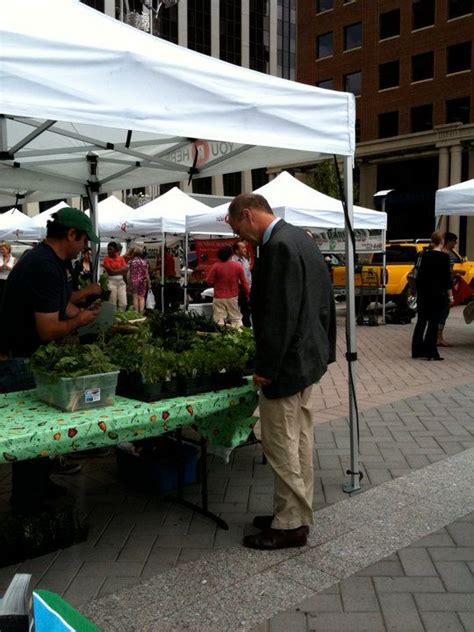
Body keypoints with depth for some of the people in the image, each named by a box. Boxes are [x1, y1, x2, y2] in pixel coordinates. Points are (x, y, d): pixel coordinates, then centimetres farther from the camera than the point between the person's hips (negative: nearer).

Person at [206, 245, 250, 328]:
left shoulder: (215, 266, -10)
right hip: (233, 298, 2)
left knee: (219, 320, 2)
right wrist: (247, 295, 12)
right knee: (236, 319, 9)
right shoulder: (238, 266, -4)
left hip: (219, 298, -2)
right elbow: (244, 283, 0)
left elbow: (209, 282, -8)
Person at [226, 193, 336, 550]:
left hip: (287, 363, -10)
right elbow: (326, 299, 16)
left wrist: (266, 367, -18)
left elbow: (280, 315, -24)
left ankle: (290, 525, 14)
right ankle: (299, 513, 30)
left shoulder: (279, 247, -20)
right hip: (309, 357, 10)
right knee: (300, 442, 17)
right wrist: (327, 349, 21)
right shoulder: (301, 238, 11)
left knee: (280, 446, 1)